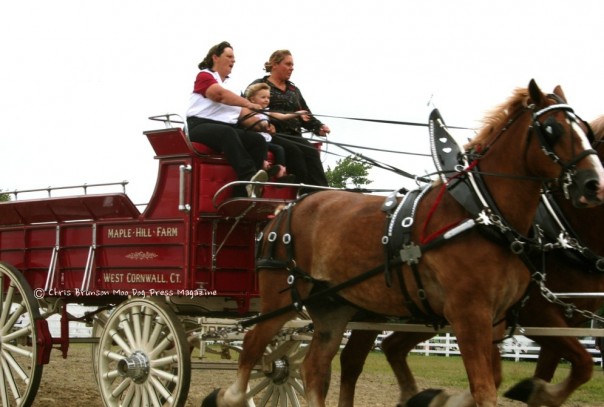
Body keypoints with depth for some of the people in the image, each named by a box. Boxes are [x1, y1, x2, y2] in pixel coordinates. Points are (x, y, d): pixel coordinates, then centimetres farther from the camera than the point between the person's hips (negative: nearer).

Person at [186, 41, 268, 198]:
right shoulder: (205, 76, 8)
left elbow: (242, 113, 20)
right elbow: (221, 94, -12)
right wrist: (249, 104, -9)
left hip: (228, 129, 7)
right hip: (201, 126, -7)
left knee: (258, 140, -18)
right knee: (227, 133, -39)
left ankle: (242, 195, -29)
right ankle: (250, 178, -57)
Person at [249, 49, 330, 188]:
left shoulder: (294, 90, 27)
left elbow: (306, 115, 25)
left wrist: (319, 127, 1)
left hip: (293, 135, 5)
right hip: (271, 135, -5)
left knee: (311, 151, -26)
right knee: (294, 151, -33)